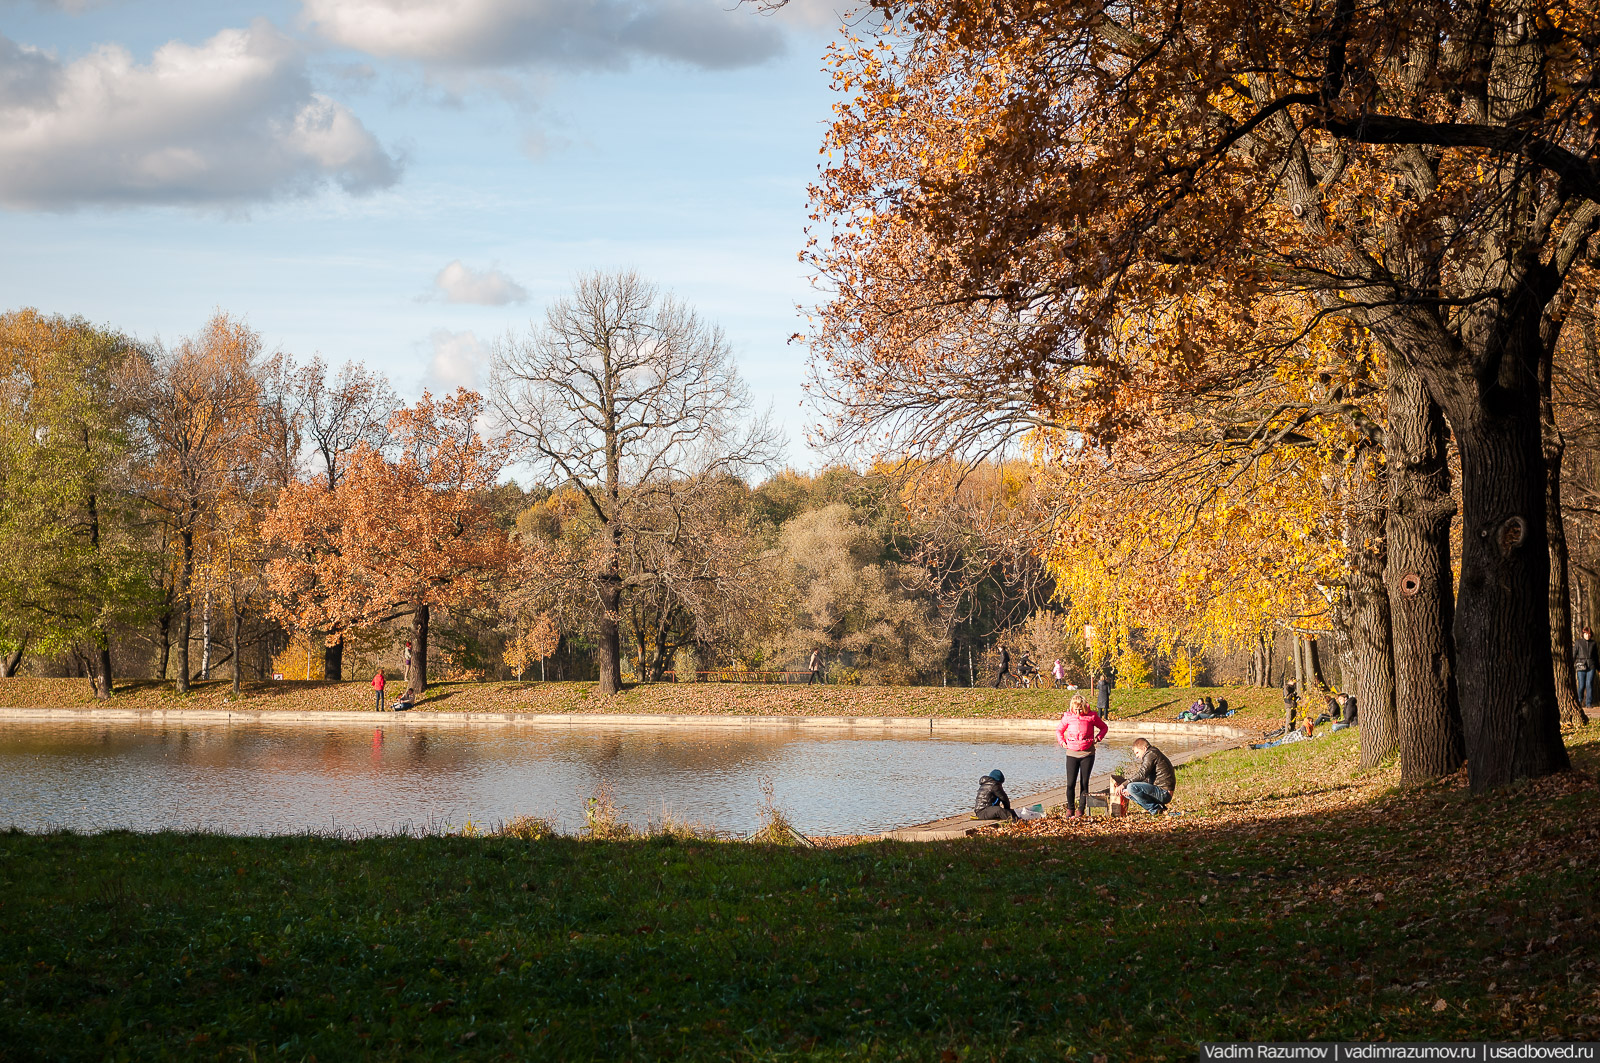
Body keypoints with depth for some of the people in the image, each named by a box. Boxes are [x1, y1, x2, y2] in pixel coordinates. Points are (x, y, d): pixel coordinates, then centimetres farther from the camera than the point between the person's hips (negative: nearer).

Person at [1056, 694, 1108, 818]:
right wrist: (1062, 742, 6)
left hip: (1087, 753, -1)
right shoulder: (1068, 717, 2)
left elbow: (1104, 727, 15)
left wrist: (1098, 738, 1)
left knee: (1084, 783, 1)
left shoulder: (1091, 717, -1)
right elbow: (1059, 730, 21)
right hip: (1072, 753, 1)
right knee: (1070, 783, -5)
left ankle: (1081, 810, 10)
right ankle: (1070, 808, 11)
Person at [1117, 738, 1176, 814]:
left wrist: (1123, 785, -17)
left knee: (1131, 787, -26)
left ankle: (1155, 809, -12)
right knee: (1124, 791, 11)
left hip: (1164, 793, -11)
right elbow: (1147, 780, 18)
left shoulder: (1151, 754, -9)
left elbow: (1141, 774, -18)